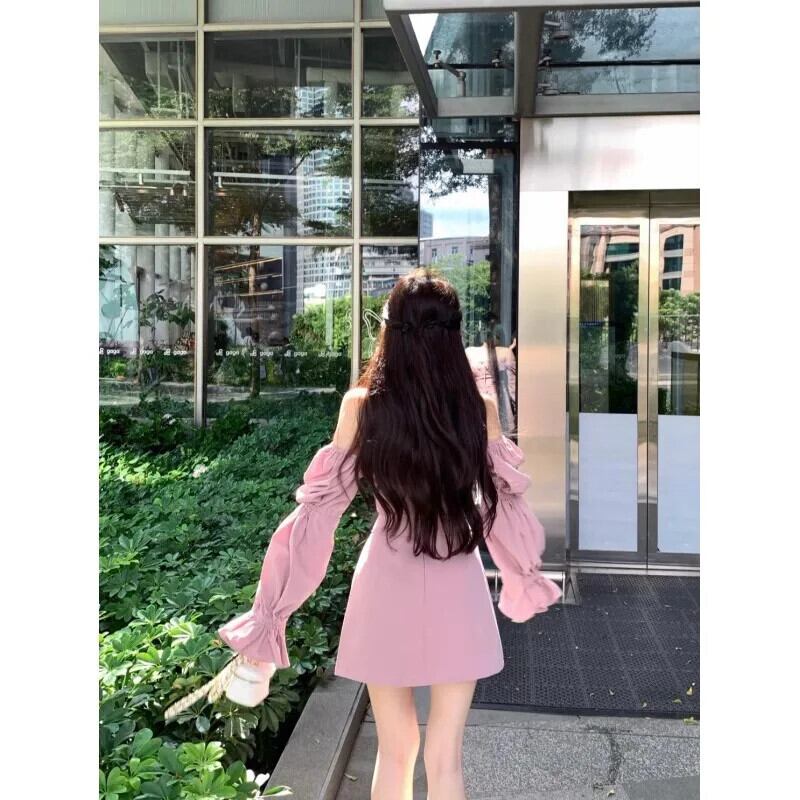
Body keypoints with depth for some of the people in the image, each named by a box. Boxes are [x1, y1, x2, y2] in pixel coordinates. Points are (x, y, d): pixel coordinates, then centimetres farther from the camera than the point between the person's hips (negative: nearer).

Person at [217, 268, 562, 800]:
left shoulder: (362, 405, -10)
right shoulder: (480, 407, -7)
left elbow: (321, 509, -9)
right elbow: (504, 505, 2)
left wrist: (270, 613, -1)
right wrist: (526, 580, 21)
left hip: (388, 590, 0)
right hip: (455, 593, 0)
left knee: (395, 749, 18)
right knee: (445, 757, 12)